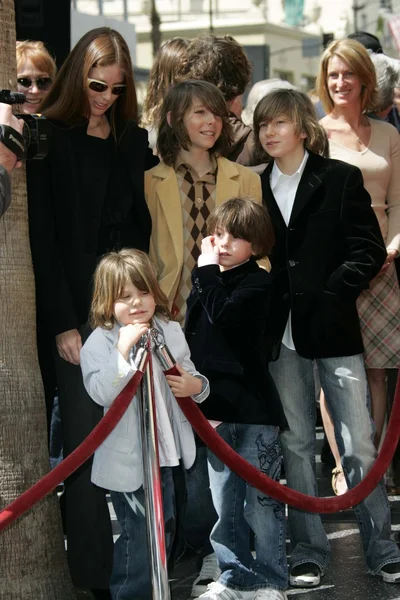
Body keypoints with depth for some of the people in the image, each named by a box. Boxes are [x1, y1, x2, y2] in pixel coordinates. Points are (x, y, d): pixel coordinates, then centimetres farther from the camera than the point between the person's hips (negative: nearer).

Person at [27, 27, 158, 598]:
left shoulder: (135, 140, 13)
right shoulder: (51, 140, -1)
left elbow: (146, 224, 13)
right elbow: (43, 237, -6)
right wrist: (61, 323, -11)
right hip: (81, 310, -4)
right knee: (87, 445, -4)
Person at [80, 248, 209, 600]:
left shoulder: (171, 331, 4)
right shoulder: (100, 342, -11)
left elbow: (191, 378, 15)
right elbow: (101, 393, -25)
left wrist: (196, 386, -8)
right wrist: (124, 350, -30)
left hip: (167, 451, 6)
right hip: (129, 458, -6)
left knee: (164, 529, 19)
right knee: (138, 536, -3)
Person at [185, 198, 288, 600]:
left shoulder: (257, 283, -6)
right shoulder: (204, 285, 11)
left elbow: (223, 315, -24)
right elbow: (189, 342, 11)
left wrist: (207, 271, -13)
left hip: (254, 408, -6)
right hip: (214, 411, 6)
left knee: (261, 499, -1)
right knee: (224, 502, 11)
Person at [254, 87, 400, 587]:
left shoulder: (341, 179, 2)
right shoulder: (255, 188, 10)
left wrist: (325, 295, -12)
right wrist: (264, 310, -3)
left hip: (332, 327, -3)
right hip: (282, 335, 3)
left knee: (358, 445, -3)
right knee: (295, 444, 6)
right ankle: (308, 551, 13)